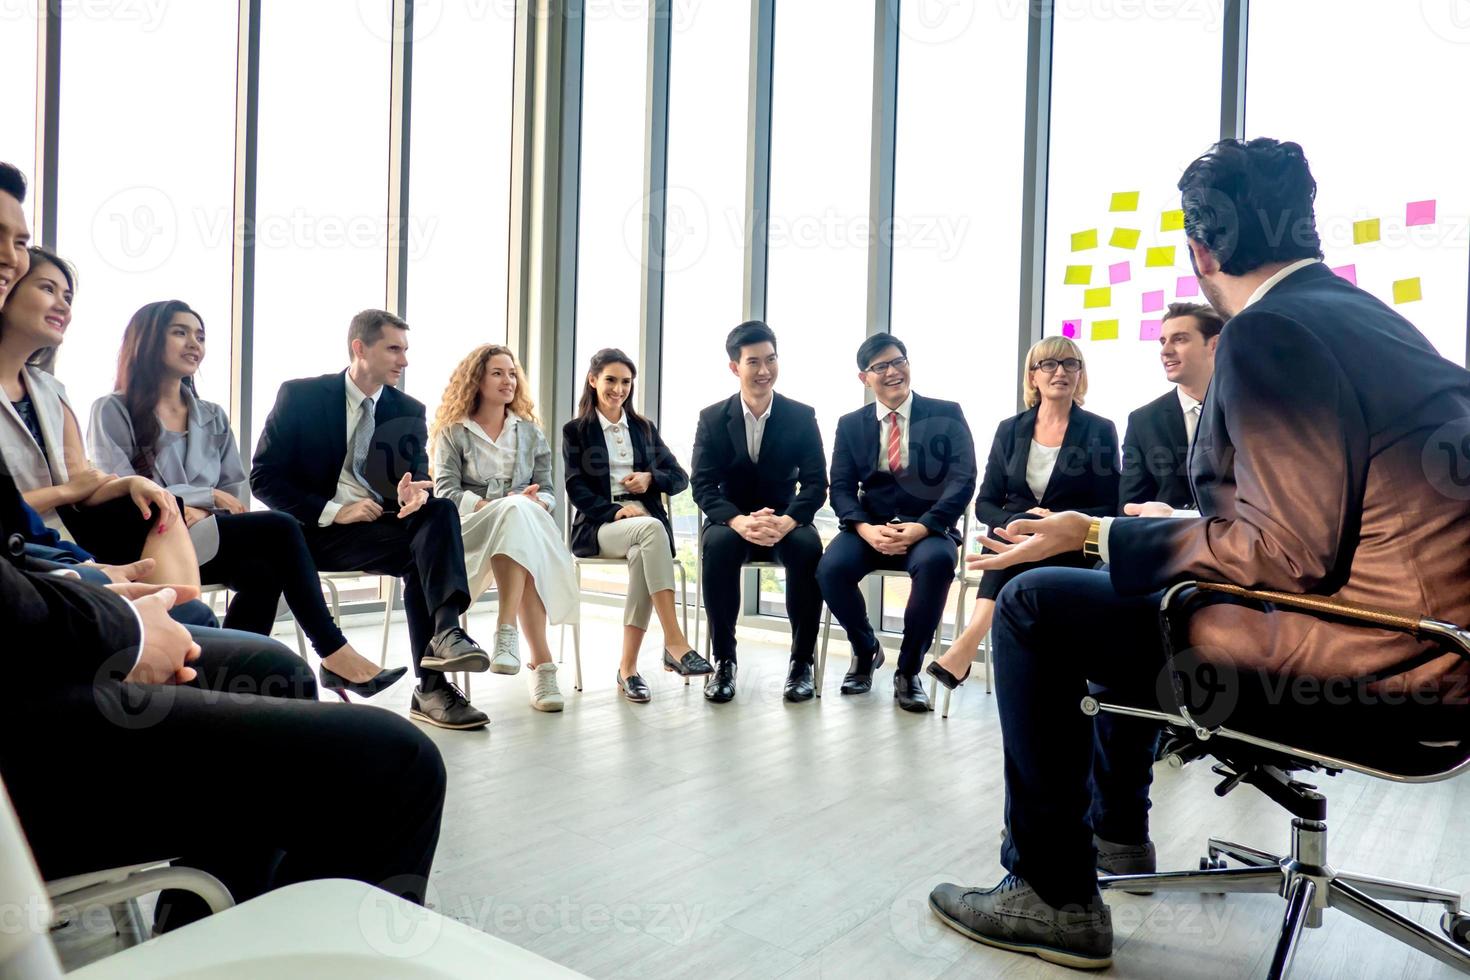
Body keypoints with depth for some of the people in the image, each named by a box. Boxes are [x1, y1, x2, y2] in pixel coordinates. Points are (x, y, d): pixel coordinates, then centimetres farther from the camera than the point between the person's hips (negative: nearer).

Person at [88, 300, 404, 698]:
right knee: (279, 528, -25)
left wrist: (199, 513, -10)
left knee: (262, 573, -31)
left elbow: (234, 498, 12)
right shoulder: (112, 411, 3)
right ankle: (334, 654, -20)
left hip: (206, 538, 5)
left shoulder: (213, 417, 19)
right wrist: (208, 495, -10)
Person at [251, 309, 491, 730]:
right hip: (320, 530, -4)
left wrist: (415, 494, -22)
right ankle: (432, 686, -30)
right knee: (421, 551, -28)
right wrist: (333, 511, -18)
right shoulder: (300, 396, -2)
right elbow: (263, 477, -5)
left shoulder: (409, 411, 9)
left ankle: (444, 632, -42)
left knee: (440, 508, -28)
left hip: (385, 523, 4)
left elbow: (419, 479, 5)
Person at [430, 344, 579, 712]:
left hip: (526, 526, 2)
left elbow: (547, 492, 13)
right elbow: (446, 493, -1)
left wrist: (535, 503, -12)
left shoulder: (530, 432, 20)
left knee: (523, 511, -36)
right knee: (515, 512, -37)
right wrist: (496, 506, -18)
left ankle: (506, 633, -44)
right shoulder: (453, 432, 11)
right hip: (468, 530, -2)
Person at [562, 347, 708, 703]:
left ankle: (628, 667, -29)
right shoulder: (576, 431, 13)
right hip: (599, 526, -2)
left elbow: (680, 477, 19)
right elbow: (576, 488, 0)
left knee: (642, 554, -35)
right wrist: (615, 511, -17)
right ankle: (674, 643, -40)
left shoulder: (644, 428, 23)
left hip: (645, 520, 3)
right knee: (651, 529, -36)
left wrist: (650, 478, -4)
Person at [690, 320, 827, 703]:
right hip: (732, 520, 0)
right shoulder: (713, 418, -2)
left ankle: (801, 661, -17)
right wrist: (739, 521, -29)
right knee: (718, 543, -35)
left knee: (808, 547, -33)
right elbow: (702, 484, -8)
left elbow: (816, 483, -7)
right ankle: (723, 660, -20)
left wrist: (785, 521, -28)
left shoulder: (801, 416, -2)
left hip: (784, 521, 0)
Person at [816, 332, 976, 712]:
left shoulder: (946, 415, 3)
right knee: (830, 568, -28)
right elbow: (841, 489, 4)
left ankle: (909, 669, -13)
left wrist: (921, 528, -21)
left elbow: (962, 481, -6)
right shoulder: (850, 424, 11)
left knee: (936, 562, -36)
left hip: (927, 527, -2)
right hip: (871, 527, 2)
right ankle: (866, 650, 5)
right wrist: (866, 529, -18)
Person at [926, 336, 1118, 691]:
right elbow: (985, 504, 7)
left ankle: (967, 644, -41)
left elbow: (1109, 509, -2)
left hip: (1071, 551, -2)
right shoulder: (1010, 430, 9)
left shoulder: (1100, 431, 3)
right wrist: (1018, 521, -15)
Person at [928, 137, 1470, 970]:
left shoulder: (1269, 332, -18)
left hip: (1368, 669, -10)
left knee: (1037, 606, -7)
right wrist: (1174, 526, 26)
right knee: (1123, 591, 23)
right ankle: (1115, 831, 36)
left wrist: (1094, 533, -15)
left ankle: (1053, 894, 5)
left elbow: (1283, 556, -23)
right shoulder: (1363, 313, 12)